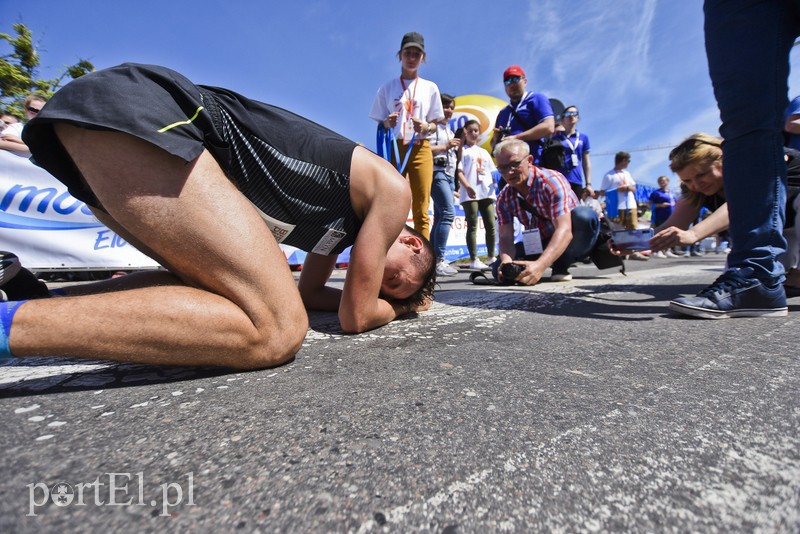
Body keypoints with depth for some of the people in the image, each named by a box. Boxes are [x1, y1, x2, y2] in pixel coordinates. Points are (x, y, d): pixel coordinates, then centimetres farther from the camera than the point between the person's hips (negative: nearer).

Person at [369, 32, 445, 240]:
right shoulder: (387, 87, 11)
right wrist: (388, 124, -13)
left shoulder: (430, 87, 14)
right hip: (394, 149, 0)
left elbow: (435, 124, 13)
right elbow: (381, 125, 10)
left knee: (421, 210, -5)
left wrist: (425, 127, -10)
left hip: (421, 149, 1)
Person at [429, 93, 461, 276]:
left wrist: (458, 146, 9)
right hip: (437, 173, -9)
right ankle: (439, 260, -21)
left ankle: (433, 259, 7)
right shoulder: (433, 126, 1)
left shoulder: (449, 130, 26)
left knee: (440, 217, 4)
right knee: (448, 213, -21)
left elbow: (455, 158, 26)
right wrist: (446, 146, -10)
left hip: (449, 175, 9)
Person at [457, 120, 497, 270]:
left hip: (487, 192, 5)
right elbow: (459, 172, -6)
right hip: (470, 194, -5)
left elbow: (493, 172, 23)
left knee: (491, 225, 3)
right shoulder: (462, 150, 7)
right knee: (472, 226, -5)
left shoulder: (484, 152, 24)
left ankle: (491, 257, 13)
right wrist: (467, 186, -22)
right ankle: (473, 259, -1)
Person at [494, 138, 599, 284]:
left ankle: (560, 266, -11)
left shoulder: (551, 181, -24)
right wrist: (506, 260, -39)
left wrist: (540, 265, -51)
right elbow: (505, 237, -15)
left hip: (570, 242, -3)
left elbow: (564, 230, -35)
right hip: (540, 245, 4)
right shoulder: (503, 198, -9)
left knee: (585, 215, -34)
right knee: (501, 269, -19)